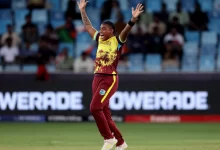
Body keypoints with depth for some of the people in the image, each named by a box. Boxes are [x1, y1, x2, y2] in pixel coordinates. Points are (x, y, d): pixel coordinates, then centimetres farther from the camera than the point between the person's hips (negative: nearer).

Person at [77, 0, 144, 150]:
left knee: (95, 108, -19)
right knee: (105, 114, 7)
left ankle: (109, 138, -5)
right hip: (97, 78, 7)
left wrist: (133, 19, -39)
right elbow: (88, 26, 24)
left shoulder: (117, 41, -5)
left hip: (110, 79, -7)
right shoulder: (100, 39, 13)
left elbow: (126, 30, -22)